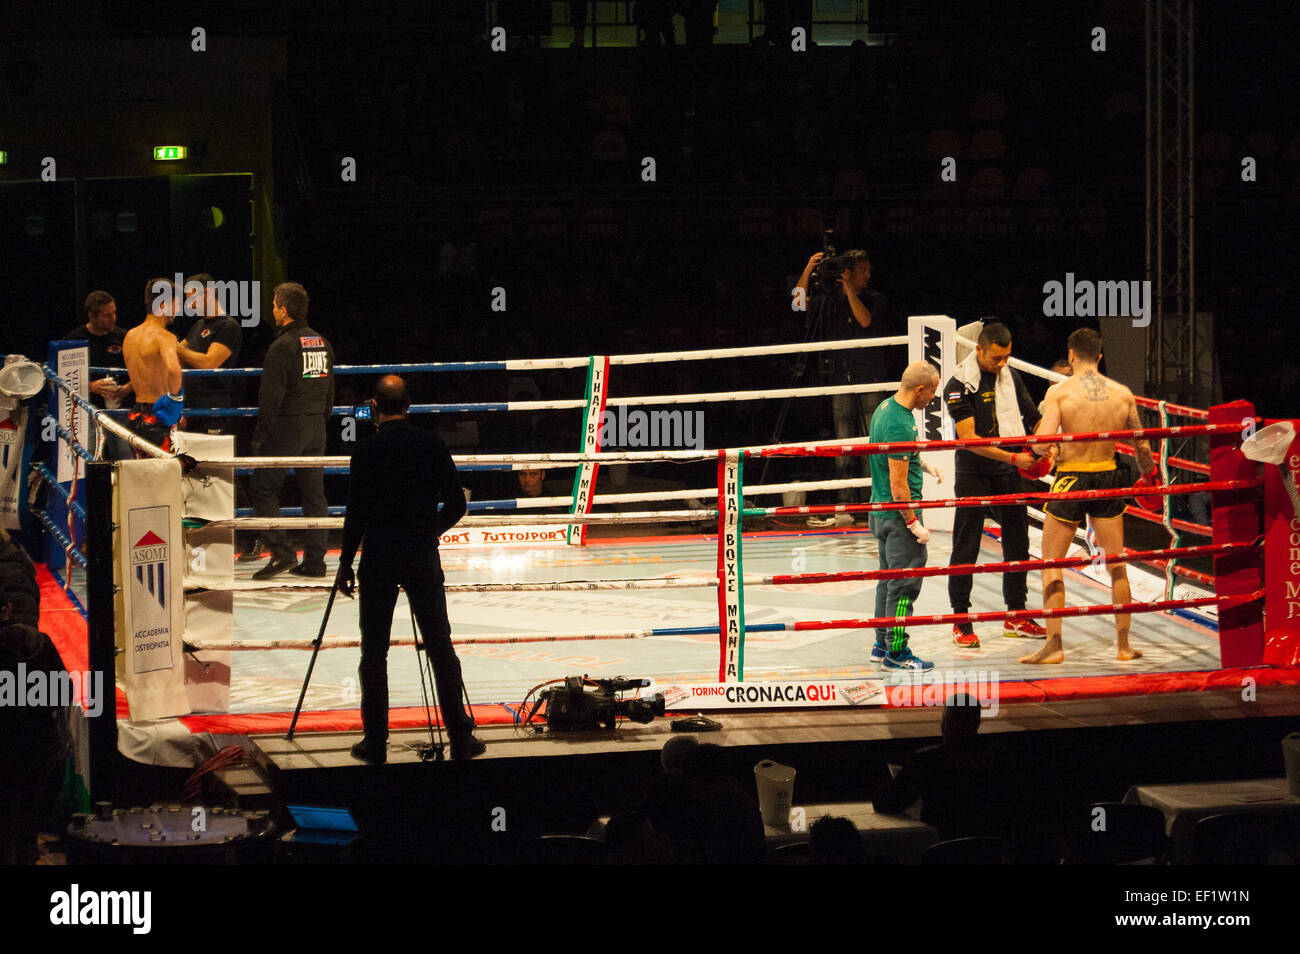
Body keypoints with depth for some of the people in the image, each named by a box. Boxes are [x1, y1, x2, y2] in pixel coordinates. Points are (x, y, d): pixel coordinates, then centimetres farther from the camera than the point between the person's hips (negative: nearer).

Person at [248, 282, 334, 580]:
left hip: (288, 425, -7)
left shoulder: (283, 346, -13)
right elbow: (329, 390, 15)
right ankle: (314, 560, 9)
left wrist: (259, 435, -9)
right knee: (313, 492, 9)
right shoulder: (322, 343, 10)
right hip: (316, 426, 7)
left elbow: (271, 396, -15)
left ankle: (282, 552, -10)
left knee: (262, 488, -1)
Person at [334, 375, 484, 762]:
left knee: (374, 651, 5)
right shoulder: (432, 445, 0)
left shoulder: (367, 450, -9)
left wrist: (346, 563, 0)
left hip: (379, 559, -2)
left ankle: (375, 742, 5)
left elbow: (357, 513, -10)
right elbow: (456, 505, 3)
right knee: (440, 646, 8)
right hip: (423, 557, 2)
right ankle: (460, 737, 6)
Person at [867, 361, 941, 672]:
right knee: (905, 584, -4)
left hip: (881, 512, 11)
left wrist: (923, 465, 27)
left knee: (889, 580, 18)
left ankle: (882, 644, 25)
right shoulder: (899, 425, -24)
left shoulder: (886, 407, 8)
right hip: (897, 514, -11)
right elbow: (898, 485, -23)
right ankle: (896, 652, 0)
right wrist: (914, 523, -19)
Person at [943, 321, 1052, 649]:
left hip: (1010, 474, 6)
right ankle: (961, 622, 3)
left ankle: (1016, 616, 22)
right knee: (966, 548, -3)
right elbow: (969, 438, -20)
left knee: (1017, 543, 11)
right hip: (974, 475, -6)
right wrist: (1013, 457, -26)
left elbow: (1033, 419, 17)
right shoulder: (959, 385, -13)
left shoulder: (1009, 377, 7)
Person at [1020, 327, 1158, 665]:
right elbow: (1141, 445, 9)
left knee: (1051, 563, 7)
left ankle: (1053, 644, 1)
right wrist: (1149, 477, 25)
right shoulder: (1122, 394, 1)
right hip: (1109, 477, 3)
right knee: (1116, 565, 13)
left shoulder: (1060, 391, -10)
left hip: (1071, 478, -3)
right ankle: (1123, 644, 17)